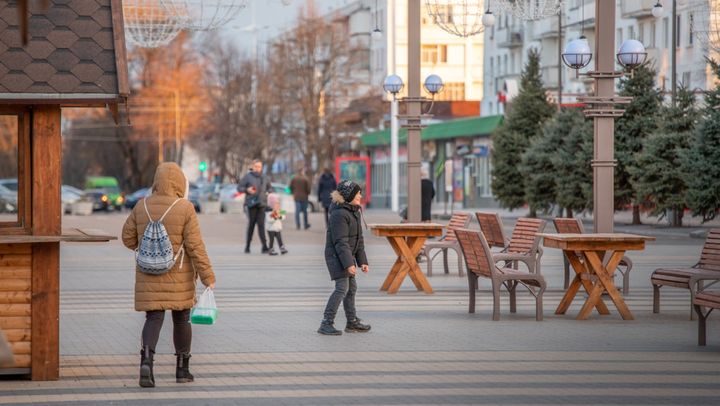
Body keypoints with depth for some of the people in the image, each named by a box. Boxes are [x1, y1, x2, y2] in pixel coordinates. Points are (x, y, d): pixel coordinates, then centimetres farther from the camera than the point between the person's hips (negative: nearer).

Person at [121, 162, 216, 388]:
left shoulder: (142, 207, -1)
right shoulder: (185, 209, -12)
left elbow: (128, 238, 6)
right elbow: (195, 246, -14)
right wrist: (208, 277, -9)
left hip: (149, 277, 2)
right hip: (178, 277, -2)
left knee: (153, 319, 1)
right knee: (181, 318, 14)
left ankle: (146, 360, -24)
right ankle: (182, 369, 21)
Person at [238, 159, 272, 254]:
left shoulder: (264, 178, 13)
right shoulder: (248, 177, 1)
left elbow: (270, 188, 26)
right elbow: (239, 187, 2)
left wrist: (268, 192, 5)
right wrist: (247, 190, -16)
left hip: (262, 204, 3)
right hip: (251, 204, -3)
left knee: (261, 225, -5)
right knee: (251, 224, -1)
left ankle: (264, 247, -11)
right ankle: (247, 247, 10)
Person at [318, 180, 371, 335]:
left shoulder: (355, 212, 11)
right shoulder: (339, 214, -20)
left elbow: (358, 239, 16)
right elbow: (340, 242, -24)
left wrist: (362, 261, 12)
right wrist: (348, 264, -26)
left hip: (348, 255, 10)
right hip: (336, 256, -10)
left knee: (352, 287, 15)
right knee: (342, 288, -16)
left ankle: (352, 322, 27)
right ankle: (326, 324, -15)